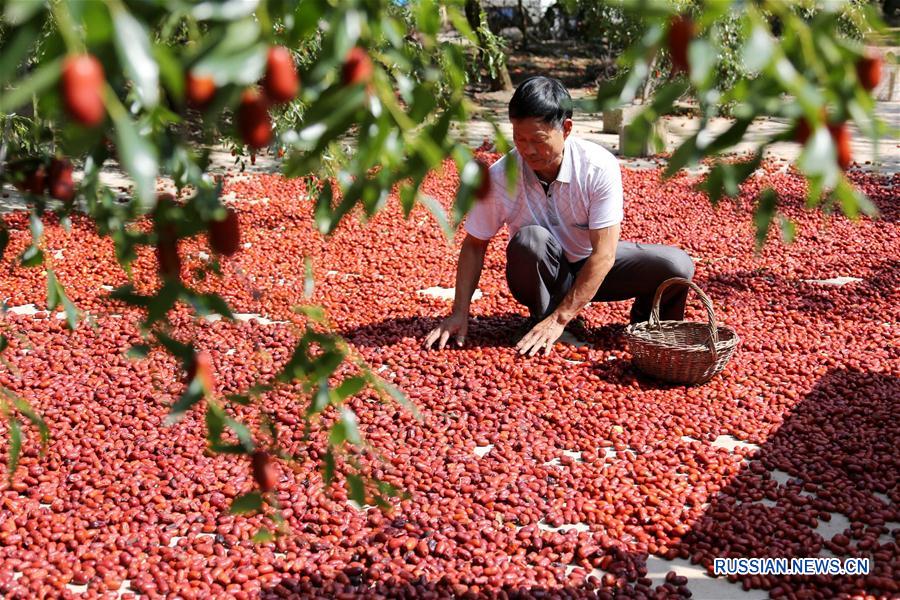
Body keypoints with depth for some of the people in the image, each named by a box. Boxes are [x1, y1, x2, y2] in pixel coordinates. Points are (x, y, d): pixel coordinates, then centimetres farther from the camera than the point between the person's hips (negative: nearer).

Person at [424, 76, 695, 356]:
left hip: (592, 267, 1)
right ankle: (543, 317, -9)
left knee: (677, 265, -21)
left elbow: (603, 254, -24)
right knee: (529, 239, -36)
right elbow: (475, 244, -7)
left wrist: (560, 318, -28)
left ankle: (645, 324, 12)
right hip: (542, 275, -1)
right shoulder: (498, 178, -22)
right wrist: (460, 312, -15)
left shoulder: (599, 167, -25)